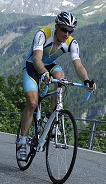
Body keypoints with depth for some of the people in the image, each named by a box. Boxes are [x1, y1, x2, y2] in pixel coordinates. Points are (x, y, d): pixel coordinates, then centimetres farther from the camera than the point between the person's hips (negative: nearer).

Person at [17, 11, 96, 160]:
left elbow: (78, 65, -28)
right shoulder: (42, 34, -30)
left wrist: (86, 80, -48)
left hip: (50, 65, 4)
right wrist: (44, 74, -62)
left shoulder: (72, 43, -19)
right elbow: (37, 59, -43)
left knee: (60, 77, -32)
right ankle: (22, 142, -6)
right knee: (32, 102, -18)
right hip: (32, 66, -3)